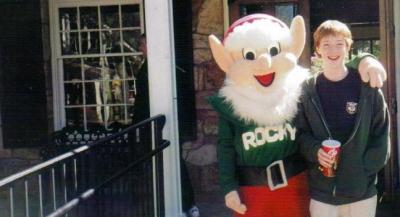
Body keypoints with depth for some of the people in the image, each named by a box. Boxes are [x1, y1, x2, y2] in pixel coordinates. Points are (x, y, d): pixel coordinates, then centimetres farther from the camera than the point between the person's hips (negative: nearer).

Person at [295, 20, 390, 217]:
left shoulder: (367, 86, -2)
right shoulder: (307, 90, 2)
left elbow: (381, 133, 0)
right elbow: (300, 133, 4)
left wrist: (366, 168, -8)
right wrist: (315, 151, -15)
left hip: (362, 188, 0)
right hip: (321, 190, 1)